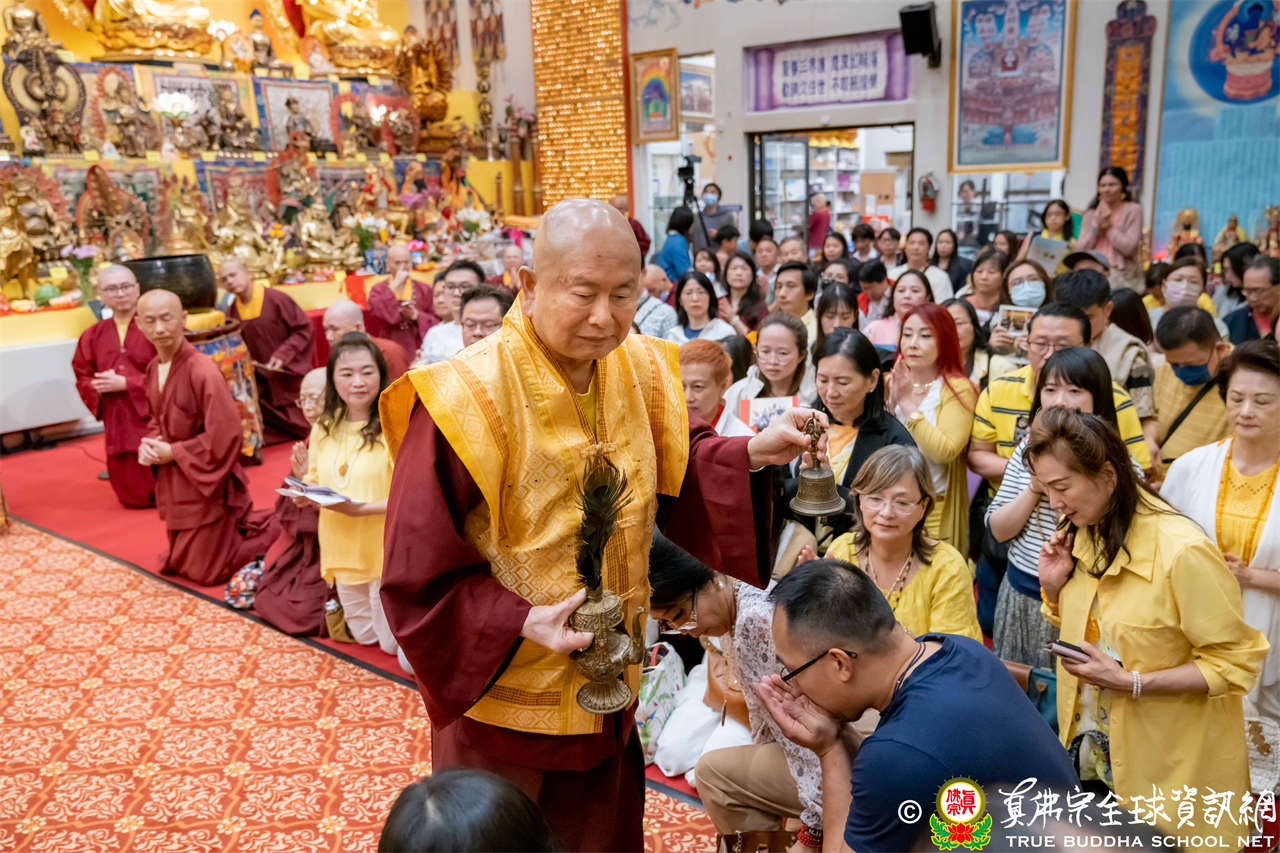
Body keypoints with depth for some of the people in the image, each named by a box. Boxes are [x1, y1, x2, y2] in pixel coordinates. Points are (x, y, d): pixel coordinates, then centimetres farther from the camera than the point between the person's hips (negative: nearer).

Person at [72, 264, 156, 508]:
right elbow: (83, 378, 13)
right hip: (118, 423, 4)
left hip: (156, 418, -4)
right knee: (134, 497, 8)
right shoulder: (92, 335, 8)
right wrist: (99, 387, -9)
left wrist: (126, 383, -16)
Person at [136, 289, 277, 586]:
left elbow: (225, 435, -26)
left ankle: (274, 526, 18)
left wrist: (173, 452, -18)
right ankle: (247, 521, 35)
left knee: (206, 572, 3)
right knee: (181, 564, 22)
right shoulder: (153, 368, 2)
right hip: (174, 482, 8)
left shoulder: (202, 370, -24)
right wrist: (149, 444, -5)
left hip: (205, 483, -8)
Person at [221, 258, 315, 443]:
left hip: (289, 376, -4)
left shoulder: (276, 298, -16)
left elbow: (304, 328, -13)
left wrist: (283, 355, -21)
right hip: (261, 381, 4)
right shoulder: (233, 311, 1)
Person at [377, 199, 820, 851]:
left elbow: (674, 477, 3)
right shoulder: (467, 399, -25)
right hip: (504, 699, -5)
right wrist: (523, 623, -30)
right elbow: (417, 575, -20)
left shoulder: (639, 369, -7)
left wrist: (752, 454, -14)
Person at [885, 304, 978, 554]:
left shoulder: (958, 389, -6)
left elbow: (945, 451, -19)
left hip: (935, 508, -3)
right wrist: (890, 403, -13)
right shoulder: (889, 382, 7)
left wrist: (908, 405, -18)